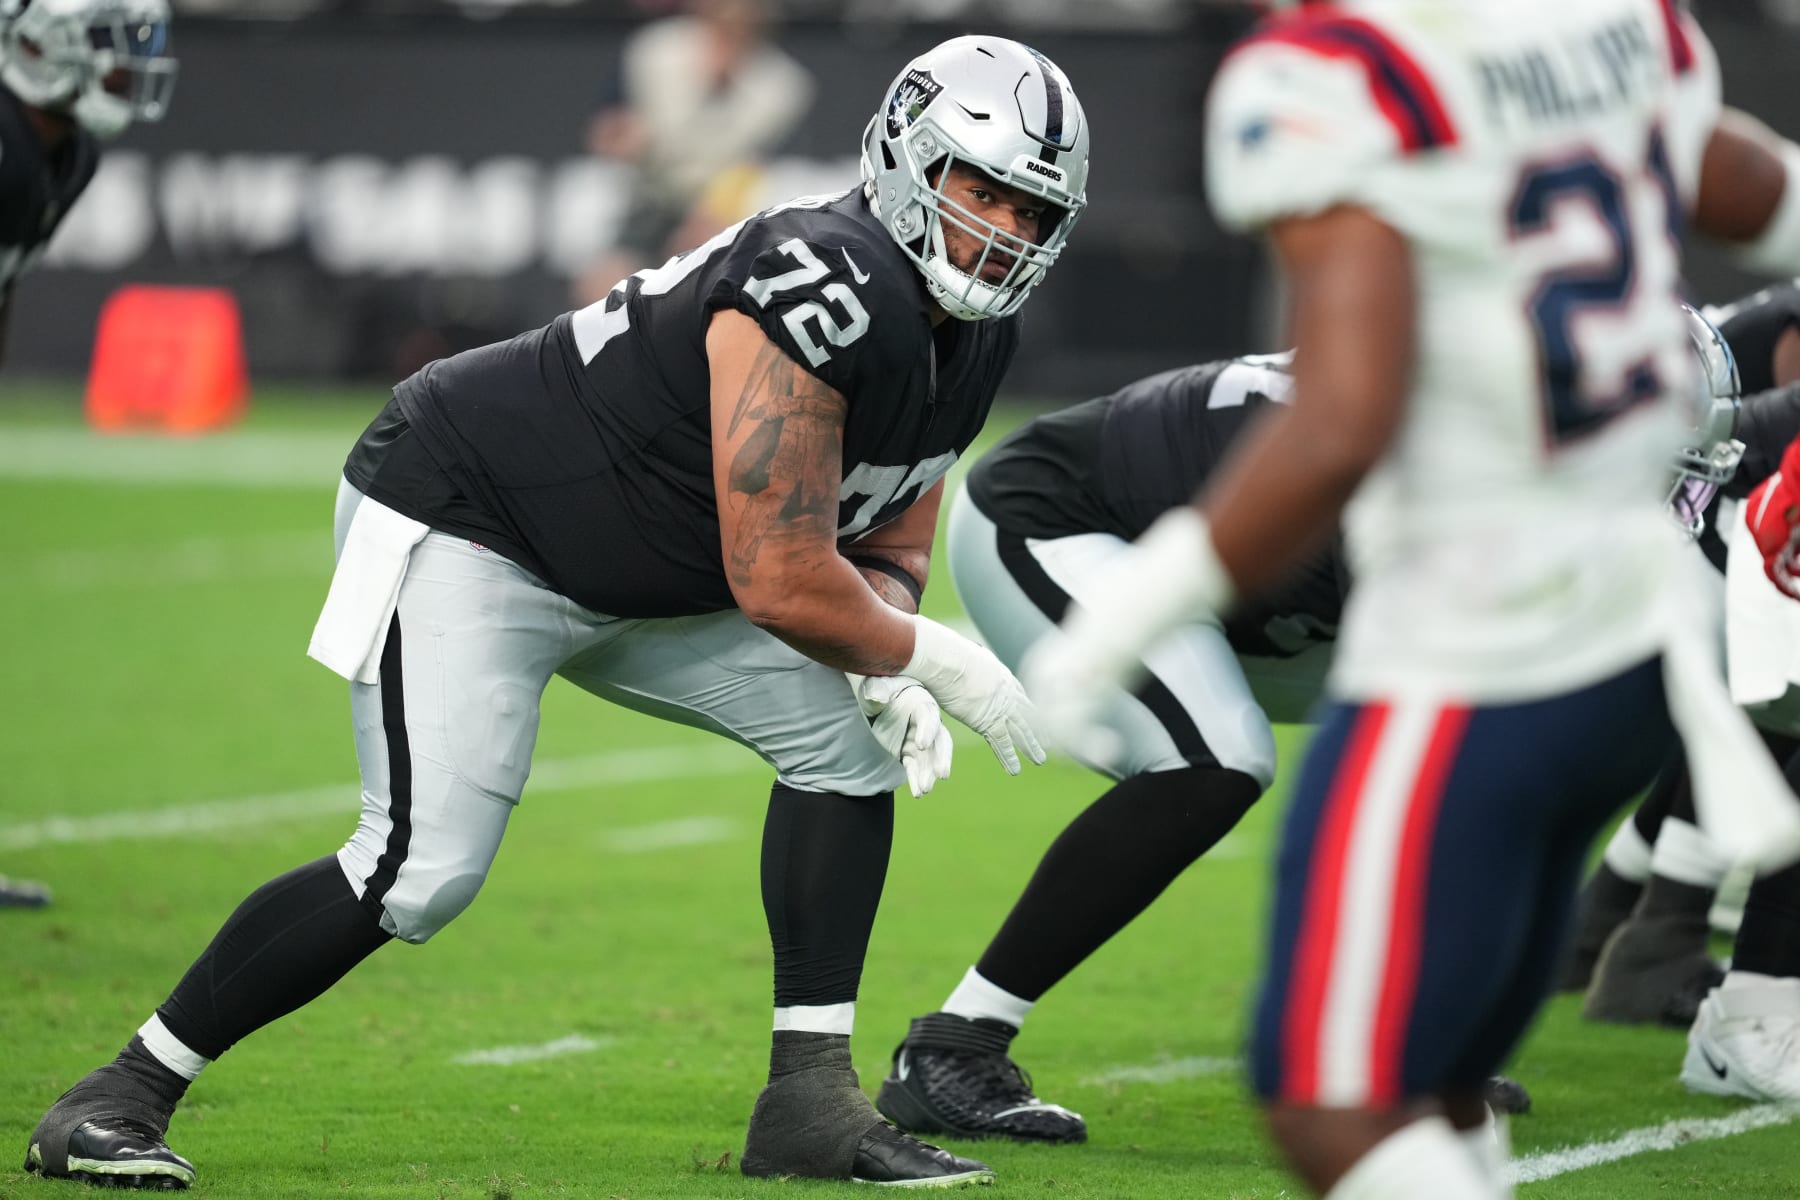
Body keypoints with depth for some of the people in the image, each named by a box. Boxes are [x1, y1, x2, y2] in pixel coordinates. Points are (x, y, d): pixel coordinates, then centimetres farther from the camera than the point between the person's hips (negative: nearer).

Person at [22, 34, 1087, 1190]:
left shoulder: (968, 338, 1)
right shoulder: (827, 287, -30)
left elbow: (885, 545, 12)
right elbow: (779, 582, -31)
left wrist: (885, 670, -10)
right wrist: (932, 659, -15)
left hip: (633, 578, 10)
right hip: (462, 522, -10)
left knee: (845, 745, 0)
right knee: (423, 867, -20)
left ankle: (810, 1098, 3)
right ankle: (123, 1095, -8)